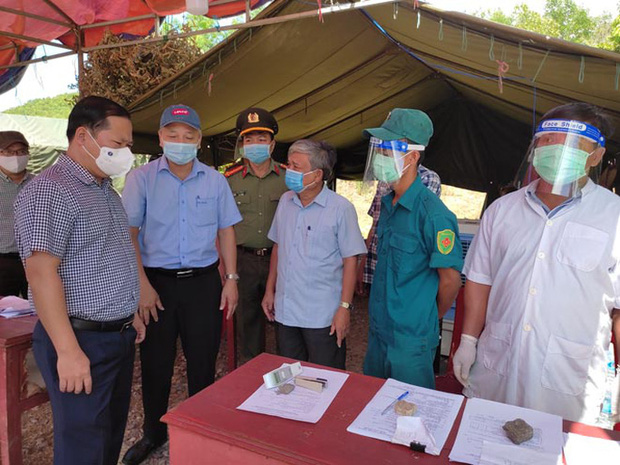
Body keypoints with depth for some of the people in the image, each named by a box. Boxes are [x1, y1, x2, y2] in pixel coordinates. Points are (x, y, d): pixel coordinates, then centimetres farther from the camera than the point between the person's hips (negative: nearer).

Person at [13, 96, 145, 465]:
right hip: (82, 340, -8)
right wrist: (68, 351, -23)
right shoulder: (49, 191, -15)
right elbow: (41, 272, -22)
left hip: (120, 336, 8)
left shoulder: (107, 192, 13)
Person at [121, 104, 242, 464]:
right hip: (157, 282, -1)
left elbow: (226, 231, 7)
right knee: (155, 363, 12)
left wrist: (231, 278, 1)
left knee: (203, 361, 10)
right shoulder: (142, 178, -2)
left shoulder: (215, 180, 4)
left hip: (204, 282, 1)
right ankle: (153, 432, 34)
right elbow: (128, 233, -6)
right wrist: (142, 285, -11)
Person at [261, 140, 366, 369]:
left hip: (323, 316, -5)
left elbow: (350, 260, -10)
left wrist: (345, 307, -13)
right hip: (284, 311, 6)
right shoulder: (285, 201, 5)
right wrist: (270, 290, 13)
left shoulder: (341, 208, -12)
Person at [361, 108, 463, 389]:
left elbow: (451, 279, -15)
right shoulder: (388, 203, 5)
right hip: (379, 330, 8)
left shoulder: (432, 213, -21)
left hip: (411, 339, -8)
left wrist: (431, 318, -1)